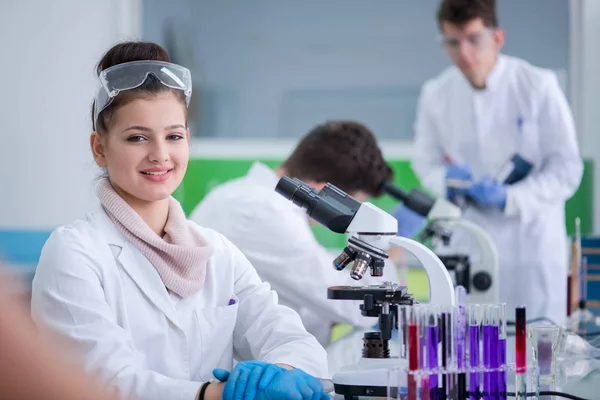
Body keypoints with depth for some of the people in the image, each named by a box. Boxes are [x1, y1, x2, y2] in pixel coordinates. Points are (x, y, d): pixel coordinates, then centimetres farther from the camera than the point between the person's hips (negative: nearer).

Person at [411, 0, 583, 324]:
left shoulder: (537, 86, -11)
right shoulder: (435, 94, -3)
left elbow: (567, 169, -8)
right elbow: (426, 161, 9)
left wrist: (509, 198, -22)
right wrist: (448, 181, -14)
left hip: (531, 244, -2)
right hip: (468, 246, 2)